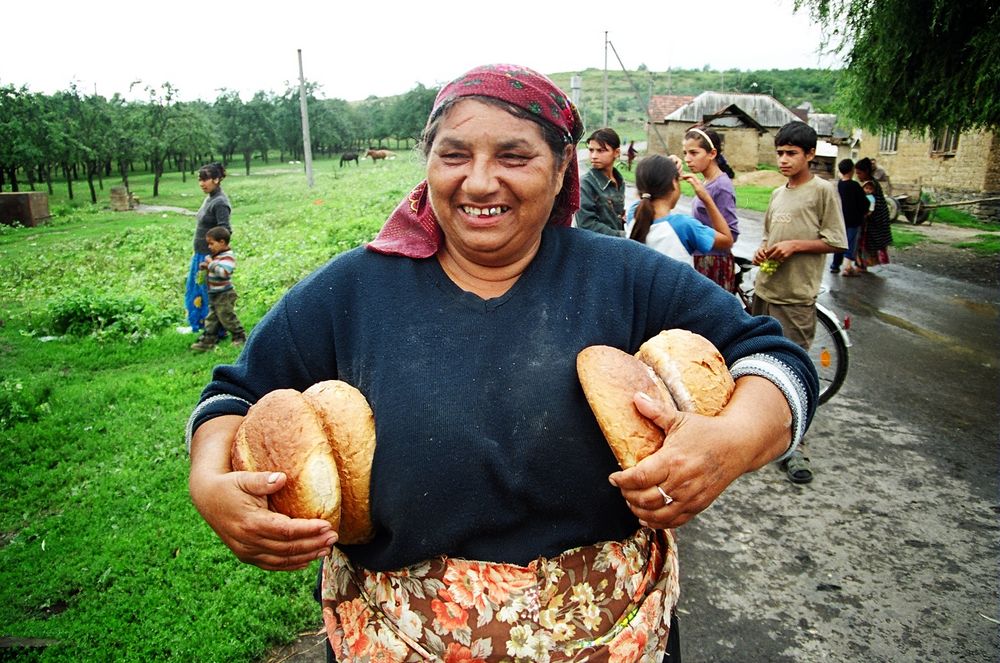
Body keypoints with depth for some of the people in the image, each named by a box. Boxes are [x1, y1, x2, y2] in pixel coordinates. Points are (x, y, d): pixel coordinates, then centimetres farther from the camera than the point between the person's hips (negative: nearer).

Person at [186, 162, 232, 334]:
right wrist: (199, 255, 20)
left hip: (210, 256, -10)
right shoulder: (209, 198, 10)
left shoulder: (220, 202, -18)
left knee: (210, 293, 0)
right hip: (200, 255, 10)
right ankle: (197, 325, 33)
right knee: (195, 290, 19)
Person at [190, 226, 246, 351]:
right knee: (212, 319, 11)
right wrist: (206, 267, 7)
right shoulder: (217, 255, 13)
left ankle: (240, 337, 11)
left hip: (224, 295, -10)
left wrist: (211, 264, -22)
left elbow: (223, 272, -31)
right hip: (214, 294, 10)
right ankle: (207, 340, 15)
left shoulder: (228, 256, -17)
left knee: (227, 317, -3)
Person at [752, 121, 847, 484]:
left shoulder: (822, 190, -5)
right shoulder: (778, 194, 14)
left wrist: (794, 245, -17)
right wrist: (761, 250, 2)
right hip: (764, 290, 7)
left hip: (795, 297, -7)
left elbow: (836, 241, -7)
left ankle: (794, 446, 0)